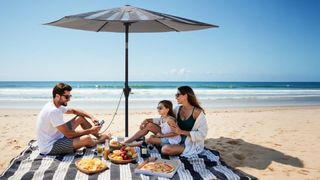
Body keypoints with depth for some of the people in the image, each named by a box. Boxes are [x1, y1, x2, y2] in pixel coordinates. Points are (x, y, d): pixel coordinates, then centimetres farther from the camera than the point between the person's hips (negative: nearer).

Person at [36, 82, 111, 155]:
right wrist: (90, 130, -18)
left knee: (81, 118, 7)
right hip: (49, 148, -10)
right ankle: (100, 140, 12)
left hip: (56, 137, 10)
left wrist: (91, 117, 2)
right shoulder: (53, 111, -28)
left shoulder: (56, 105, 2)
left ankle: (98, 136, 19)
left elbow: (73, 111, 16)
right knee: (87, 139, -23)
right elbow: (69, 134, -26)